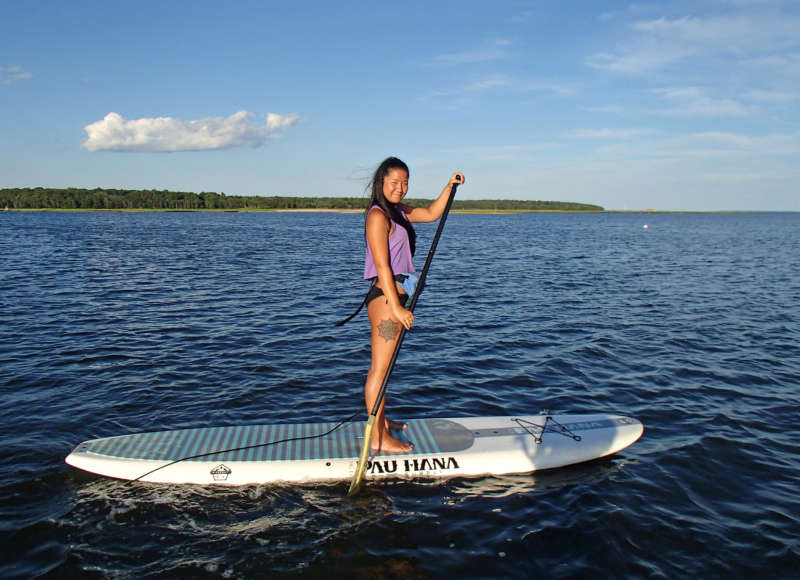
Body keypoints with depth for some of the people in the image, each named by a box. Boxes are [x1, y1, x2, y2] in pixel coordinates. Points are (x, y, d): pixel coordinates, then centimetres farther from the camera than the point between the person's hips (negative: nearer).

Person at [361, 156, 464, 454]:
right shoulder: (378, 215, -14)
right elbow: (382, 267, -20)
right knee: (380, 368, -5)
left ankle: (381, 420, 33)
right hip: (385, 297, -10)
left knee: (383, 364, 19)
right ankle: (378, 438, 3)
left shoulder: (397, 211, 15)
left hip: (394, 296, 10)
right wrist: (396, 308, -22)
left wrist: (449, 186, 18)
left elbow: (431, 214, 29)